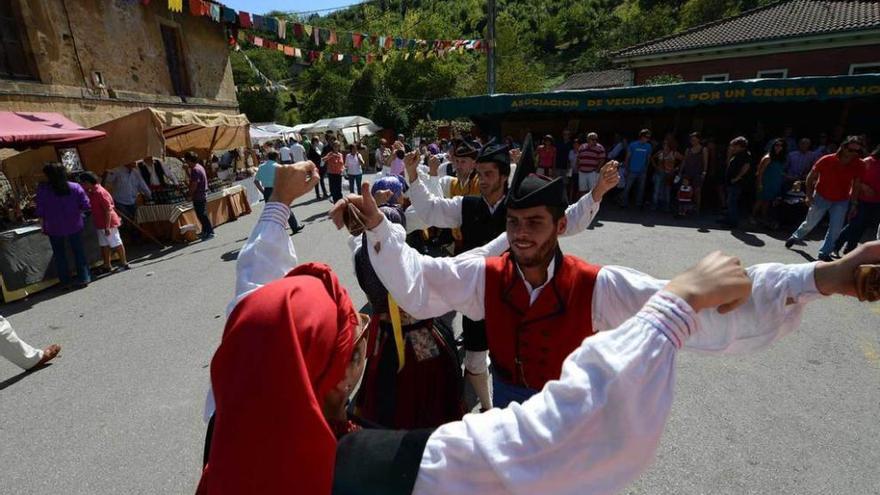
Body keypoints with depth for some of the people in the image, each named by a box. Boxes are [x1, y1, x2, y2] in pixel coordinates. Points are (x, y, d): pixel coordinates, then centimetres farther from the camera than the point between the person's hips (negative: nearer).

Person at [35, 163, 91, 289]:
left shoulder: (42, 189, -11)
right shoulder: (75, 187, -8)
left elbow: (40, 211, -9)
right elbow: (85, 206, -8)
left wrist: (43, 226, 3)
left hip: (54, 228, -1)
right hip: (74, 226, 1)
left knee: (59, 254, 13)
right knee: (79, 251, 11)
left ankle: (65, 281, 19)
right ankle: (83, 278, 12)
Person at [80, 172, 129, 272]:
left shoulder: (100, 192, -19)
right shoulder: (92, 192, 9)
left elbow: (108, 210, -22)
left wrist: (107, 227, -23)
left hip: (108, 224, -10)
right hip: (100, 224, 10)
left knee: (116, 244, 1)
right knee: (104, 245, 14)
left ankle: (124, 263, 11)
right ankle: (107, 265, 21)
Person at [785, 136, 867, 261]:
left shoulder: (859, 165, -14)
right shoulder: (826, 160, -21)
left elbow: (856, 185, -2)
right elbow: (811, 177, -8)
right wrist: (809, 195, -11)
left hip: (841, 201, 2)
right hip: (821, 197, -2)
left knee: (835, 229, -3)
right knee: (810, 223, 11)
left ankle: (824, 253, 10)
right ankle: (795, 237, 38)